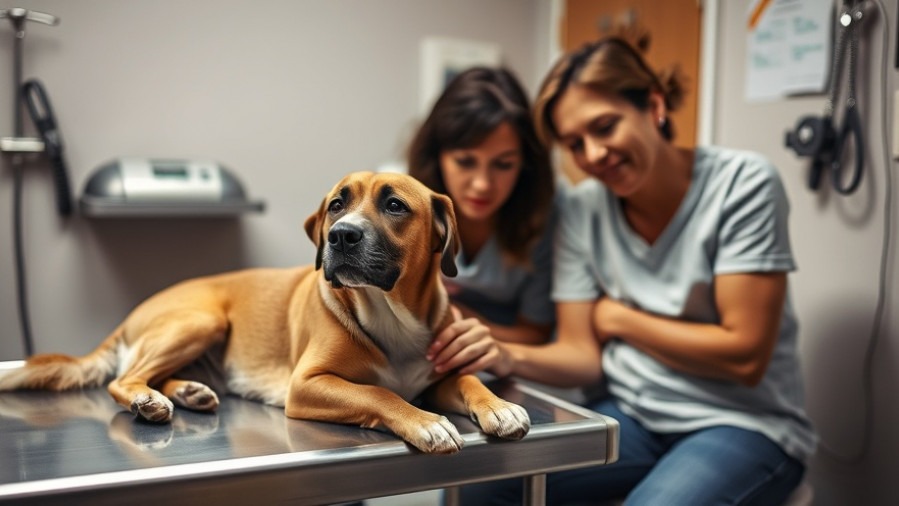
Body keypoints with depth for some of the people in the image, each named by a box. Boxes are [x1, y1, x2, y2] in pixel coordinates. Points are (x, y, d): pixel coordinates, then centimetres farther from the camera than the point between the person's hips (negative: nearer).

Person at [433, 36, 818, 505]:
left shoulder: (741, 183, -13)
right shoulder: (582, 208, -1)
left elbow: (744, 356, -16)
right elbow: (582, 354, -3)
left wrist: (618, 317, -9)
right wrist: (509, 357, -23)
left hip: (744, 425, -3)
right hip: (631, 415, 4)